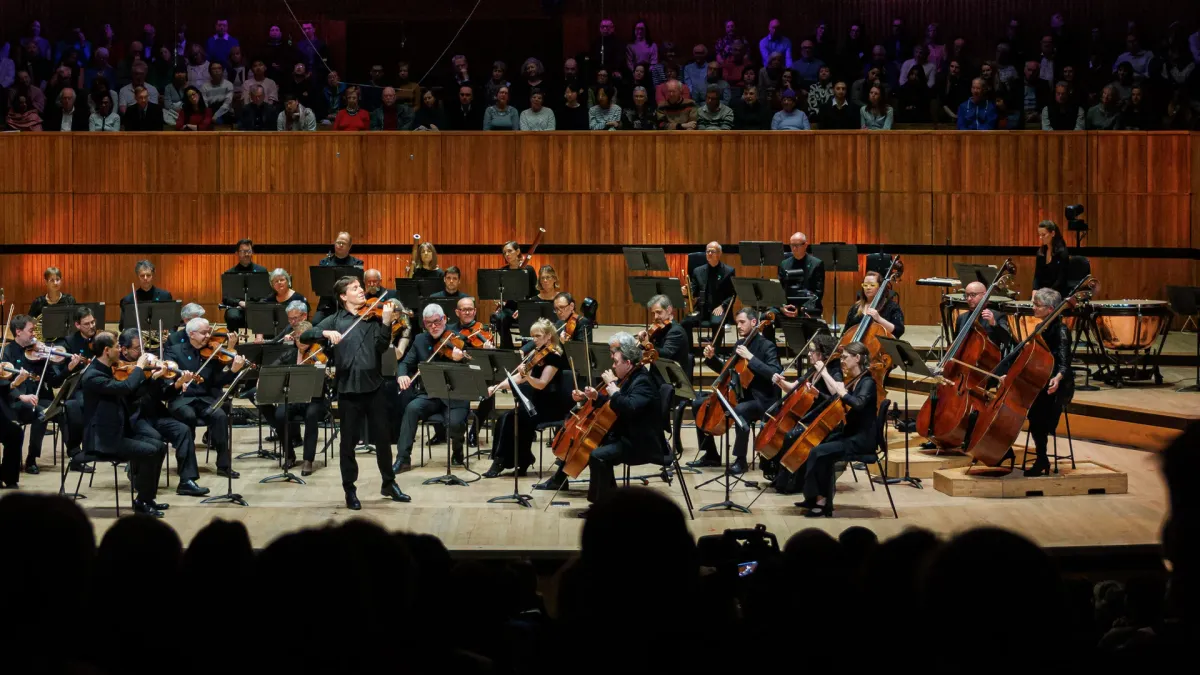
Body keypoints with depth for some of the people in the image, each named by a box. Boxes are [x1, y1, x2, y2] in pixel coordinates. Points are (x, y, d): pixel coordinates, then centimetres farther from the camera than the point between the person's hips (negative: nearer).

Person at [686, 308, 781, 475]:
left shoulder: (767, 346, -12)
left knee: (739, 410, -40)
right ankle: (711, 455, 9)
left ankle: (740, 460, -25)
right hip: (738, 395, 9)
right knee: (698, 404, 4)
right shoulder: (739, 344, 11)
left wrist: (750, 357, -29)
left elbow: (775, 374, -26)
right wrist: (712, 358, 4)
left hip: (761, 400, -8)